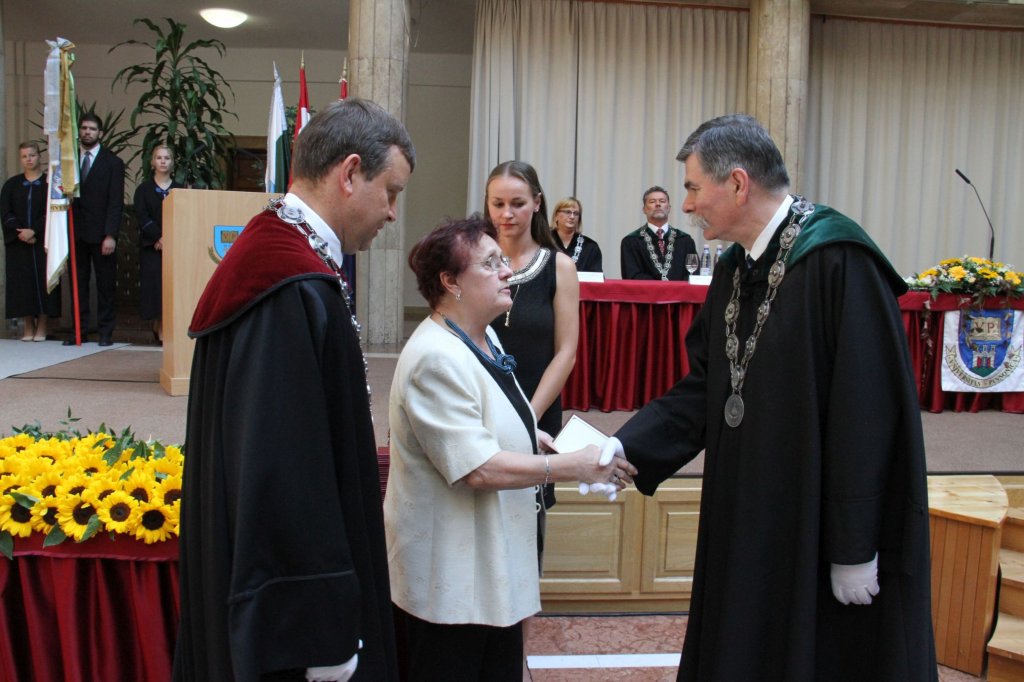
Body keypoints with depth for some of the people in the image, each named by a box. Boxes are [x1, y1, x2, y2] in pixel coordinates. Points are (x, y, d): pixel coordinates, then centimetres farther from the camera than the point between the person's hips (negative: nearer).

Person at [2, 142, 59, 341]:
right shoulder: (12, 184, 11)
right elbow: (5, 212, 4)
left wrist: (34, 231, -14)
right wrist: (19, 232, -11)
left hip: (44, 241, -2)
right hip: (18, 243, 2)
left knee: (43, 281, -4)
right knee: (22, 283, 1)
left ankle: (41, 327, 2)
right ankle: (28, 327, 6)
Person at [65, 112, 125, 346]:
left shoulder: (113, 162, 2)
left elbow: (116, 202, -4)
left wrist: (110, 235, -12)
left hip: (101, 233, -3)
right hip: (75, 232, 3)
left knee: (106, 284, 1)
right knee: (78, 283, 6)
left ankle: (106, 332, 8)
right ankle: (79, 331, 12)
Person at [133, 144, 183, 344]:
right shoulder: (144, 189, 9)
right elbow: (142, 218, -1)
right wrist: (159, 237, -15)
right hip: (152, 245, -1)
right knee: (155, 284, -7)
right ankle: (159, 329, -4)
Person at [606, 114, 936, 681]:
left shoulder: (838, 262, -20)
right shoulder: (734, 272, 7)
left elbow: (869, 414, -22)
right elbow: (705, 388, 9)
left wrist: (855, 548, -20)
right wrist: (626, 447, -2)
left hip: (821, 524, -8)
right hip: (750, 522, 8)